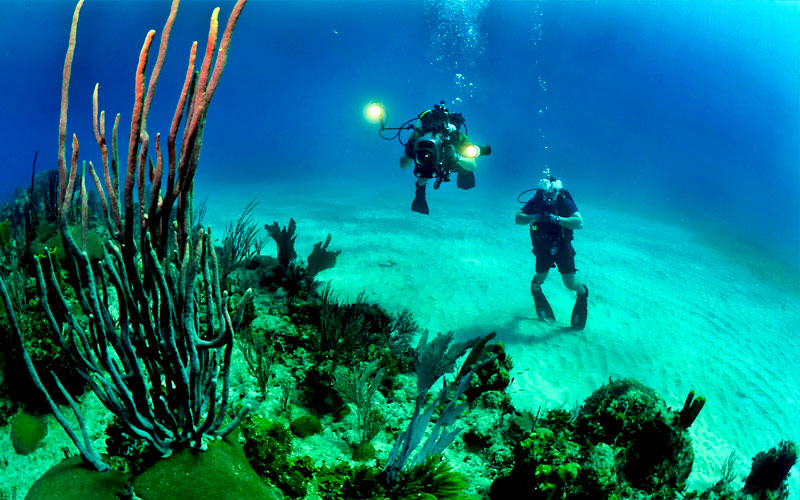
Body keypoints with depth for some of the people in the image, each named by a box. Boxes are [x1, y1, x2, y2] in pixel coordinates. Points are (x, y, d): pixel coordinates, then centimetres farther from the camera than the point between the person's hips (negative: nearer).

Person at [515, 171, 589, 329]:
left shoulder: (564, 202, -21)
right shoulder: (535, 202, -14)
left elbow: (579, 223, -32)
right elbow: (518, 219, -20)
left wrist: (557, 219, -40)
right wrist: (535, 217, -36)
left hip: (562, 247, -2)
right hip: (542, 248, 2)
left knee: (570, 282, -2)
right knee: (540, 278, 10)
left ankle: (582, 292, 32)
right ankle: (535, 286, 47)